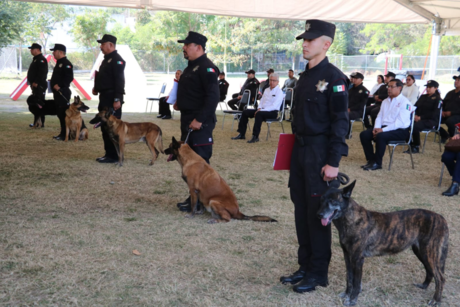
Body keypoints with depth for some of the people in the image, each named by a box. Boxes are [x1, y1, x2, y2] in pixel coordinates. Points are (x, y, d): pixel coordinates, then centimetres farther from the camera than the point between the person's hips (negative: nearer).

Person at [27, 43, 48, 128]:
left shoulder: (41, 60, -13)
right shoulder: (36, 59, 20)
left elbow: (42, 73, -23)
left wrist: (36, 82, -24)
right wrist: (32, 83, 19)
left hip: (39, 86, -11)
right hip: (35, 86, 11)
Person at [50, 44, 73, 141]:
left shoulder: (66, 64, -13)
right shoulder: (59, 63, 18)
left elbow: (69, 78, -22)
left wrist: (59, 86, -23)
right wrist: (54, 86, 15)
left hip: (63, 92, -10)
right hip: (57, 93, 11)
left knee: (64, 114, -8)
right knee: (60, 114, 14)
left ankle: (65, 135, -3)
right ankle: (62, 133, 21)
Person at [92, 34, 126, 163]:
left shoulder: (117, 60, -13)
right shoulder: (107, 59, 18)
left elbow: (119, 80, -21)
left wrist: (117, 99, -25)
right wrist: (97, 88, 12)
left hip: (112, 99, -10)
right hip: (104, 97, 10)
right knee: (105, 126, 13)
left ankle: (113, 156, -1)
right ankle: (108, 153, 21)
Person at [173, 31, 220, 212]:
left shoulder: (207, 68, -14)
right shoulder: (191, 67, 18)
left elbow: (213, 96, -23)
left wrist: (200, 119, -25)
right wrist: (180, 103, 12)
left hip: (200, 123, -10)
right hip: (188, 120, 11)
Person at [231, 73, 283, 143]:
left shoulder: (279, 92, -9)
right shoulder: (267, 90, 17)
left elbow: (274, 106, -18)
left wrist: (261, 110, -22)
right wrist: (259, 108, -2)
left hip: (272, 112, -8)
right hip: (262, 110, 8)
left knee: (259, 114, -37)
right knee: (245, 112, -3)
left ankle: (255, 137, -34)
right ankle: (242, 134, -2)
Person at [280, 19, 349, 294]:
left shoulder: (334, 78, -13)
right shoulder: (305, 76, 12)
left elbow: (340, 122, -16)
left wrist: (333, 162, -19)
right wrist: (295, 149, 18)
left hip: (320, 153, -8)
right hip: (300, 150, 8)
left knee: (318, 215, 1)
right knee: (302, 212, 13)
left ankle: (318, 273, 15)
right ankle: (305, 266, 27)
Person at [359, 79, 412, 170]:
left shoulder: (405, 102, -7)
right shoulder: (385, 101, 19)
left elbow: (400, 122, -17)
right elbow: (379, 116, 17)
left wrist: (383, 130, -21)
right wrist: (376, 128, -5)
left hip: (400, 131, -8)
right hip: (384, 128, 8)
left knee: (381, 136, -35)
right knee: (364, 134, -13)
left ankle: (377, 163, -21)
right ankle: (371, 159, -7)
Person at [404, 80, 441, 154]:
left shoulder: (437, 99, 0)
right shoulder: (423, 97, 22)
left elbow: (435, 113, -10)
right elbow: (416, 106, 17)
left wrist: (421, 117, -18)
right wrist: (415, 115, -6)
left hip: (431, 120, -6)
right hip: (419, 118, 6)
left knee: (415, 126, -35)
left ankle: (416, 147, -20)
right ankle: (410, 144, -15)